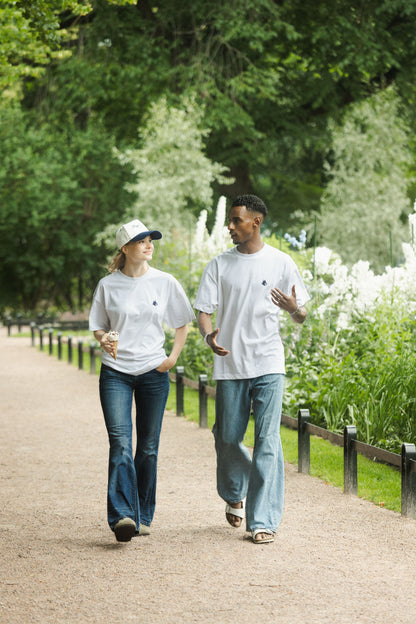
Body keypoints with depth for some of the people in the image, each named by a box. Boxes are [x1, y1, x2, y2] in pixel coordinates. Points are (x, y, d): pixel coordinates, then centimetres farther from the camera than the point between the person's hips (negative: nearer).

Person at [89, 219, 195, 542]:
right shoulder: (108, 285, 2)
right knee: (120, 443, -15)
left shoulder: (165, 282, 3)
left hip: (153, 371, 1)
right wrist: (104, 340, -12)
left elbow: (183, 322, 14)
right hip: (116, 373, -1)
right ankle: (122, 516, -23)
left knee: (148, 448, 6)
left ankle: (143, 516, 17)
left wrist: (173, 357, 2)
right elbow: (98, 326, 10)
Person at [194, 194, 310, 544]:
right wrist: (209, 335, -18)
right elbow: (204, 310, 5)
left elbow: (301, 318, 6)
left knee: (267, 442, -8)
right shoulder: (220, 265, 7)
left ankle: (264, 521, -5)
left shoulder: (280, 263, 3)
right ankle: (234, 496, 35)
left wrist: (293, 309, -19)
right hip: (230, 365, 2)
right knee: (227, 438, 6)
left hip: (268, 364, -2)